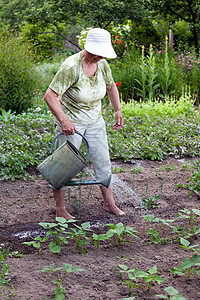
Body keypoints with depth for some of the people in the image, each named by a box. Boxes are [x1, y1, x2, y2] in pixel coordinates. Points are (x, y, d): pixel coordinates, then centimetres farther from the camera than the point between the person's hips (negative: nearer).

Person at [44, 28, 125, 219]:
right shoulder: (71, 67, -26)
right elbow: (50, 96, -29)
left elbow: (111, 87, 16)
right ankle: (60, 209, 12)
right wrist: (63, 120, -39)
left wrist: (118, 111, 12)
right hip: (70, 122, -6)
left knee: (103, 162, 10)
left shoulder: (102, 64, -5)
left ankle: (109, 203, 23)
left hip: (95, 121, 6)